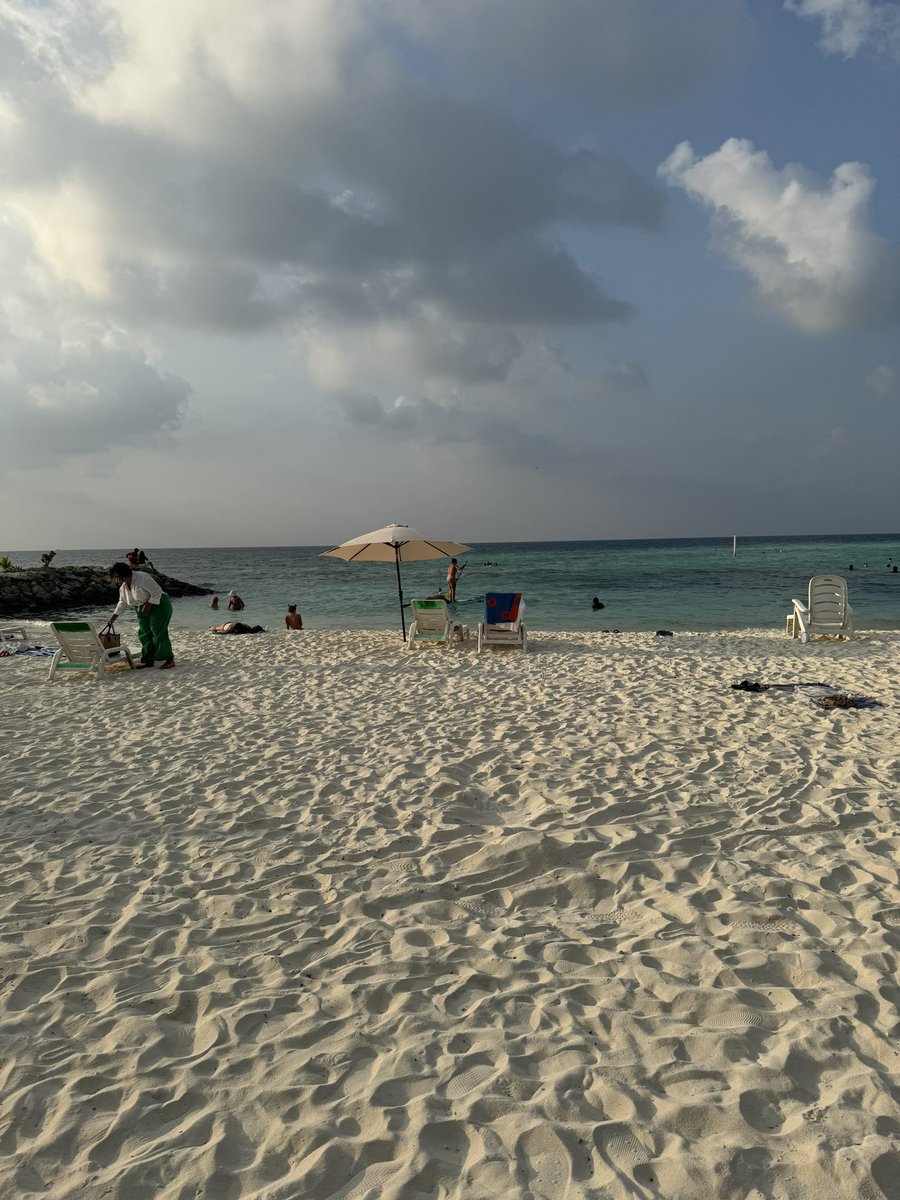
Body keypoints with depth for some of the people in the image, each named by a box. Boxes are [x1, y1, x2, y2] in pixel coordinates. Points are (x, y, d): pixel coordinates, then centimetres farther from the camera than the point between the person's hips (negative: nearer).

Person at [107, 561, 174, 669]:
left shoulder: (142, 578, -24)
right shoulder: (123, 585, 3)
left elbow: (157, 592, -22)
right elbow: (122, 602, 13)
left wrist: (149, 605, -24)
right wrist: (113, 617, 8)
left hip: (159, 605, -8)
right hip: (143, 609, 9)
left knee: (159, 632, -10)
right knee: (144, 634, 5)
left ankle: (169, 659, -4)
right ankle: (148, 660, 12)